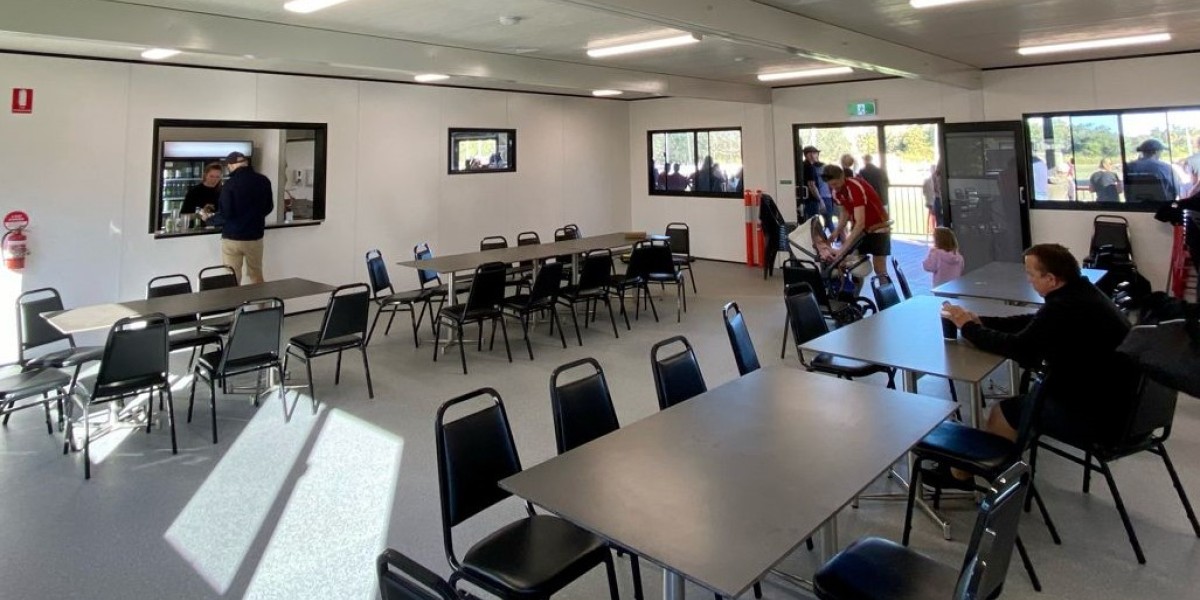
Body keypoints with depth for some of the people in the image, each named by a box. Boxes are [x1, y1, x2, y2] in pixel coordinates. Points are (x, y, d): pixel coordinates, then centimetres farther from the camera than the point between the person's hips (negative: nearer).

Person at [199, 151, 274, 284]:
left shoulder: (230, 184, -14)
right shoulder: (263, 181, 0)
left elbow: (225, 215, -14)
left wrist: (209, 218, 6)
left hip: (232, 238, -4)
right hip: (255, 237, 4)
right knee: (256, 276, 16)